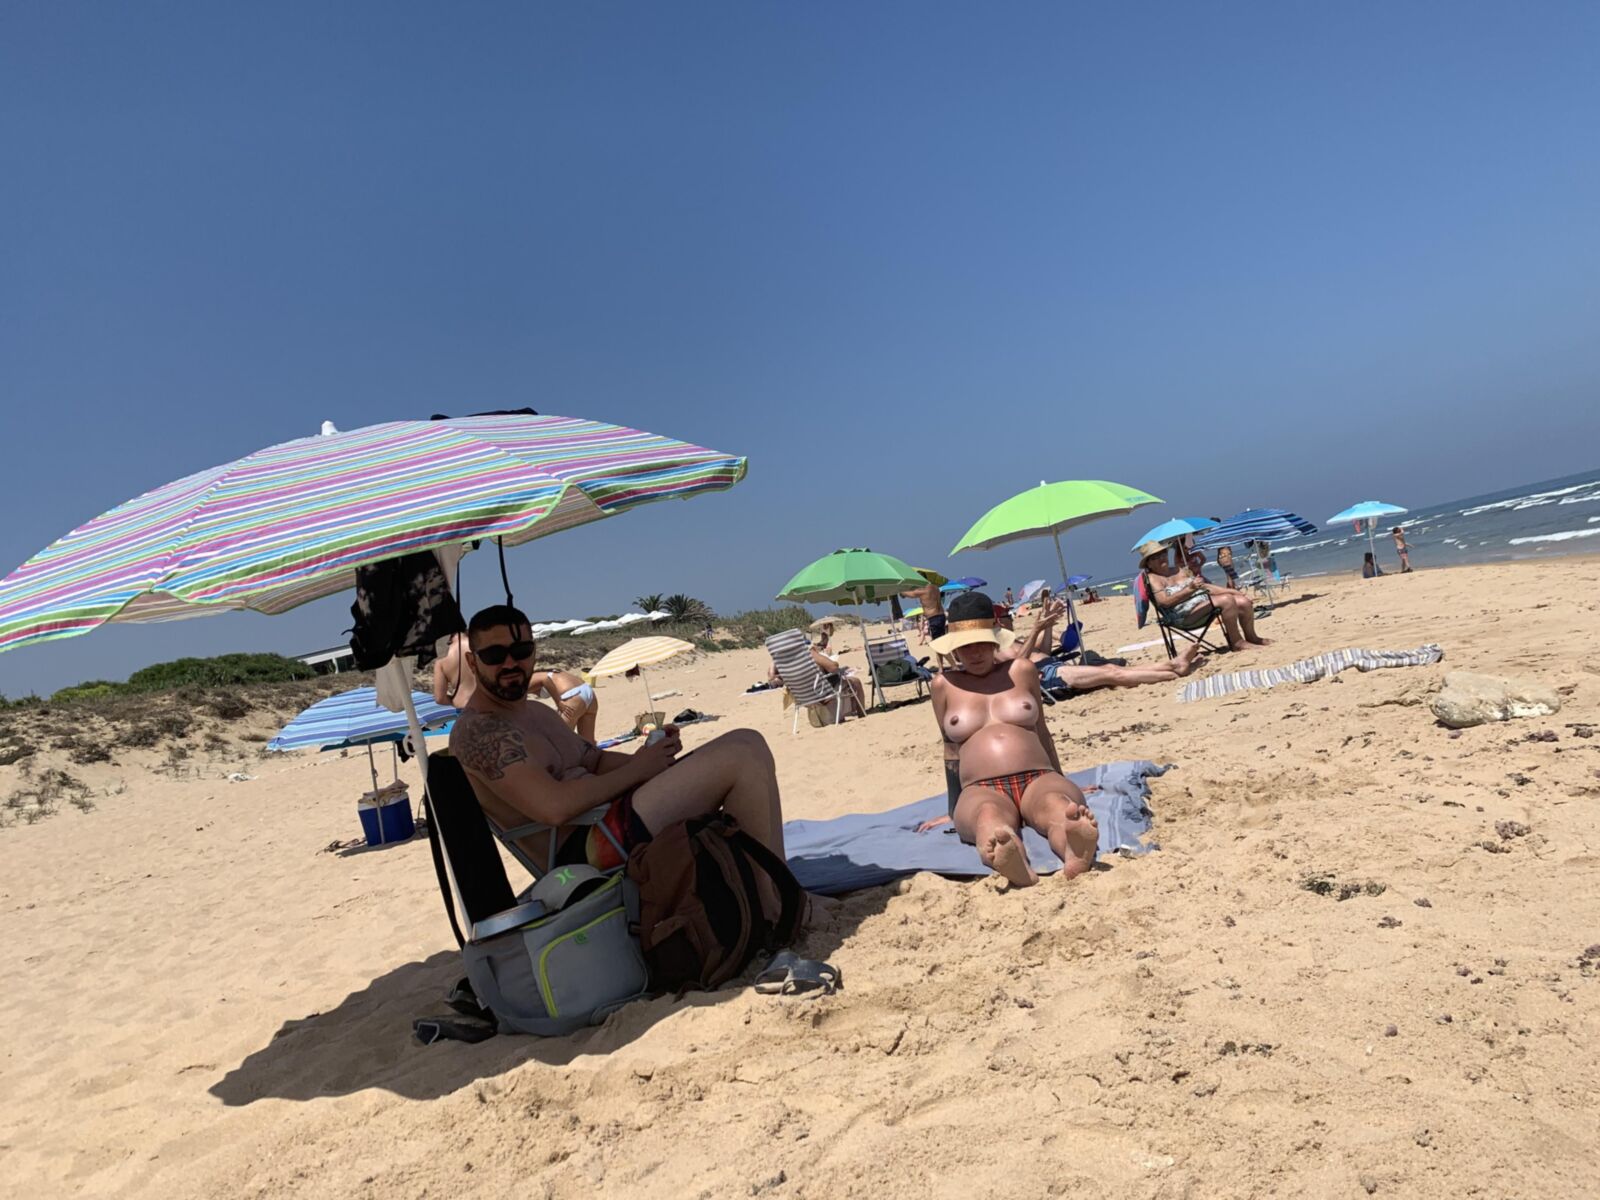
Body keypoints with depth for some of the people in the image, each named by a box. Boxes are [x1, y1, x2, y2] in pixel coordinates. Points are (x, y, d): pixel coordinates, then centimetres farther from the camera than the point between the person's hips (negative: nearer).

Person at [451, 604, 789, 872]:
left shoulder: (538, 713, 22)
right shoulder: (476, 731, -11)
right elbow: (554, 808, -24)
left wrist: (652, 756, 3)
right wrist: (636, 769, -13)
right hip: (583, 849, -10)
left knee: (748, 741, 6)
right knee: (739, 760, -18)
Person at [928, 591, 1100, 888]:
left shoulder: (1021, 670, 18)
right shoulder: (944, 684, 15)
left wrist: (1062, 782, 34)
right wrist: (955, 808, 23)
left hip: (1038, 778, 2)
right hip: (981, 790, -1)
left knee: (1056, 804, -38)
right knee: (989, 816, -41)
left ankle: (1076, 852, -71)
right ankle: (1015, 866, -73)